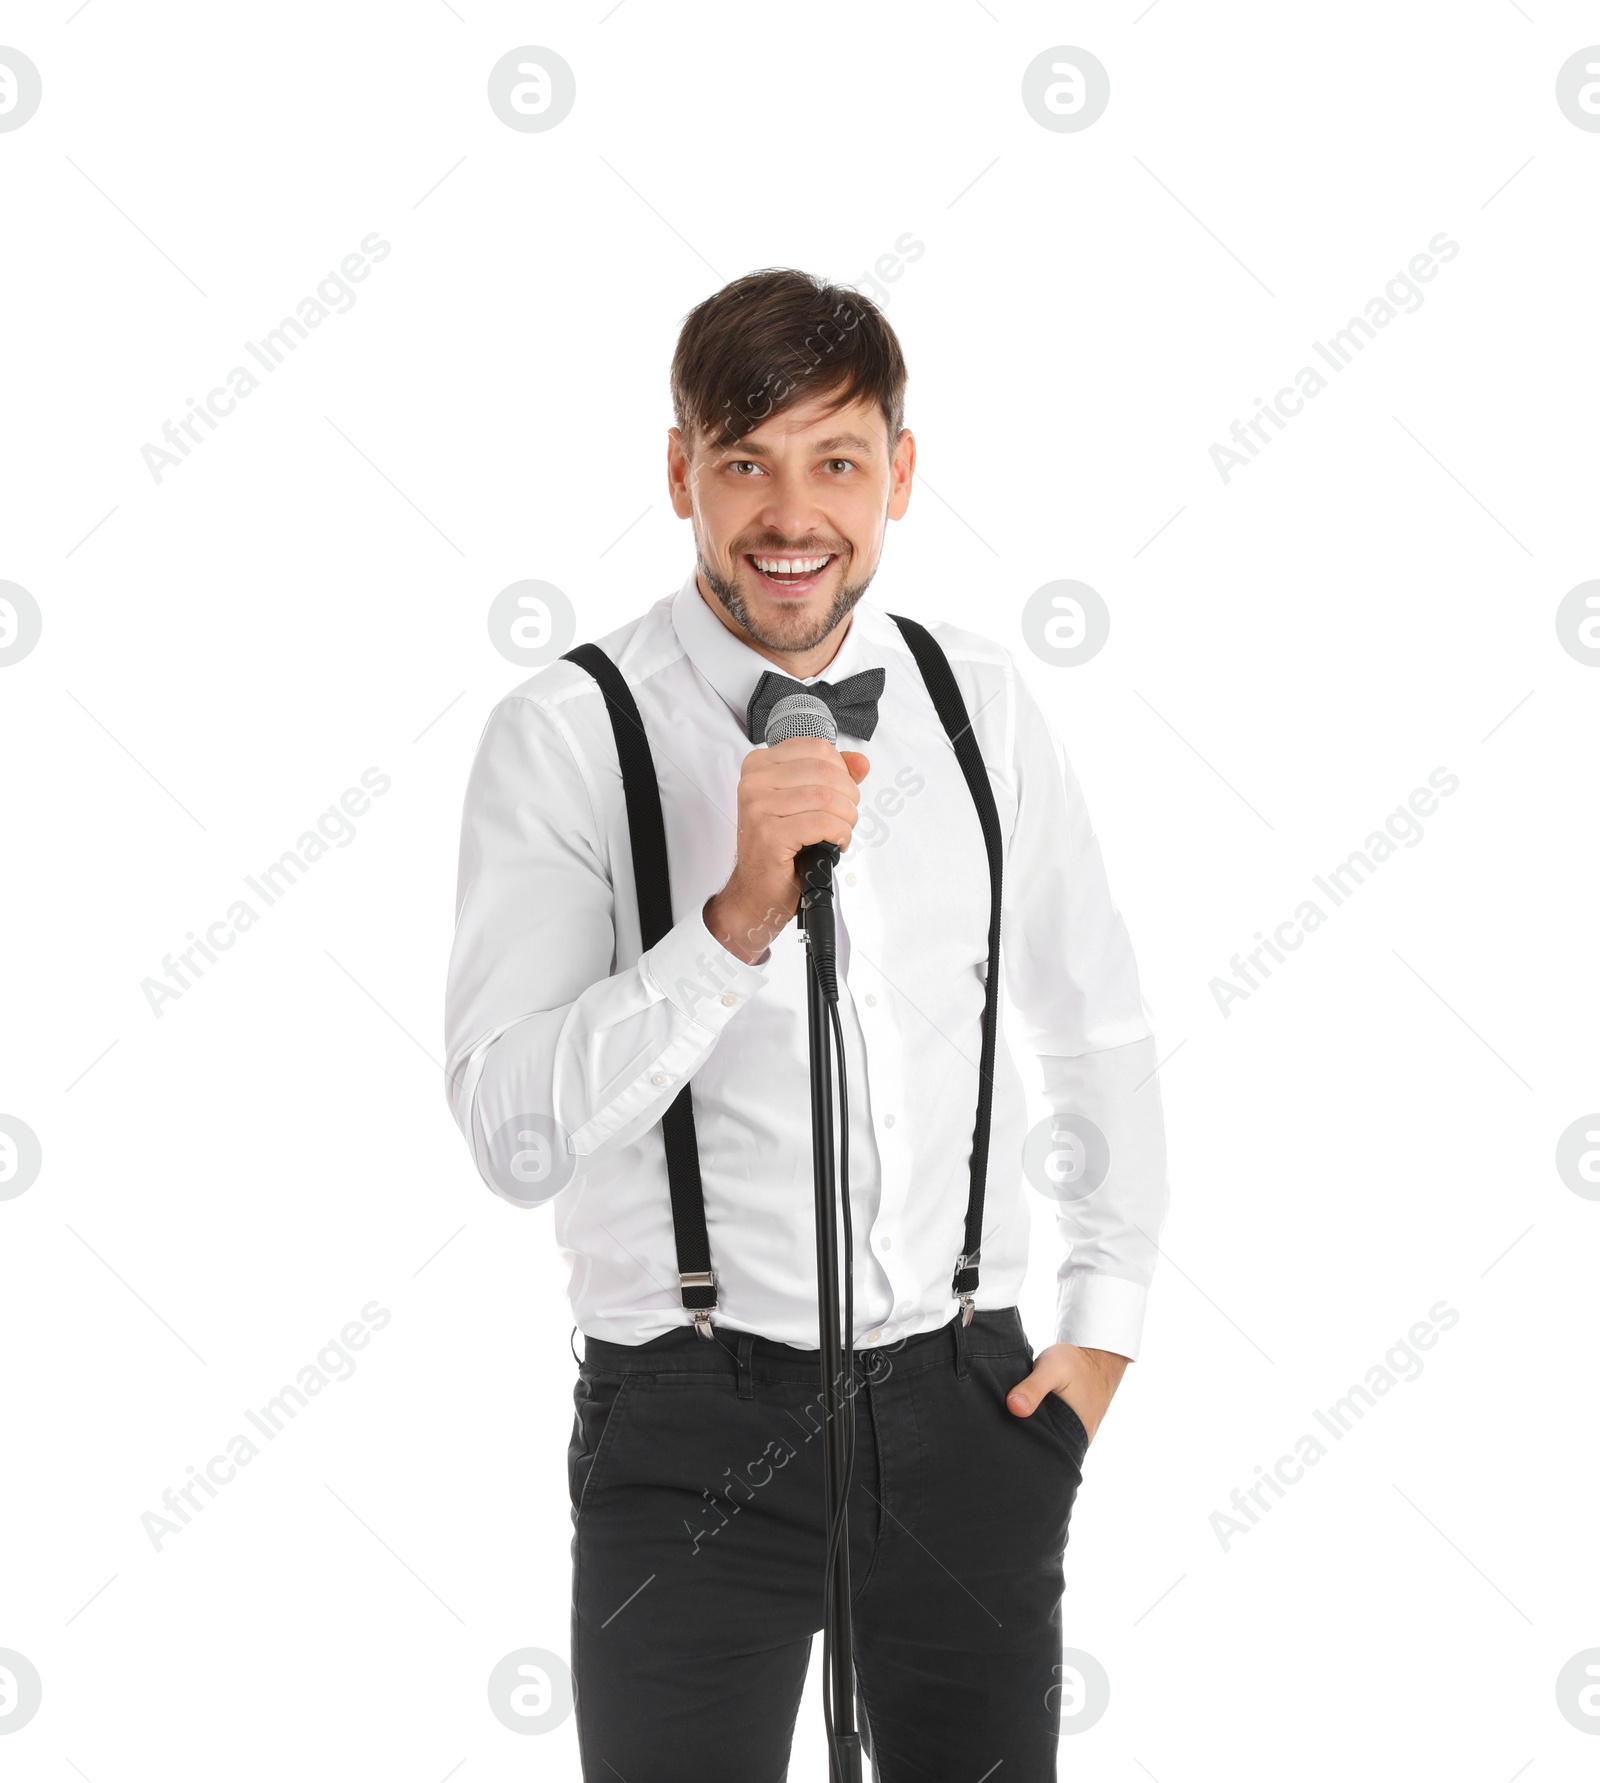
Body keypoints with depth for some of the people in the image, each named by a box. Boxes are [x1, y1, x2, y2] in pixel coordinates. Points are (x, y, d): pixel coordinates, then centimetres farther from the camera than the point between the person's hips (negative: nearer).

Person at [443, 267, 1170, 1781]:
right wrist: (739, 920, -29)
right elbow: (513, 1136, -19)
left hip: (965, 1406, 4)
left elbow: (1098, 1026, 18)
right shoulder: (568, 733, -10)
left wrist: (1107, 1320, 14)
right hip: (696, 1427, -4)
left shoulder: (978, 704, 5)